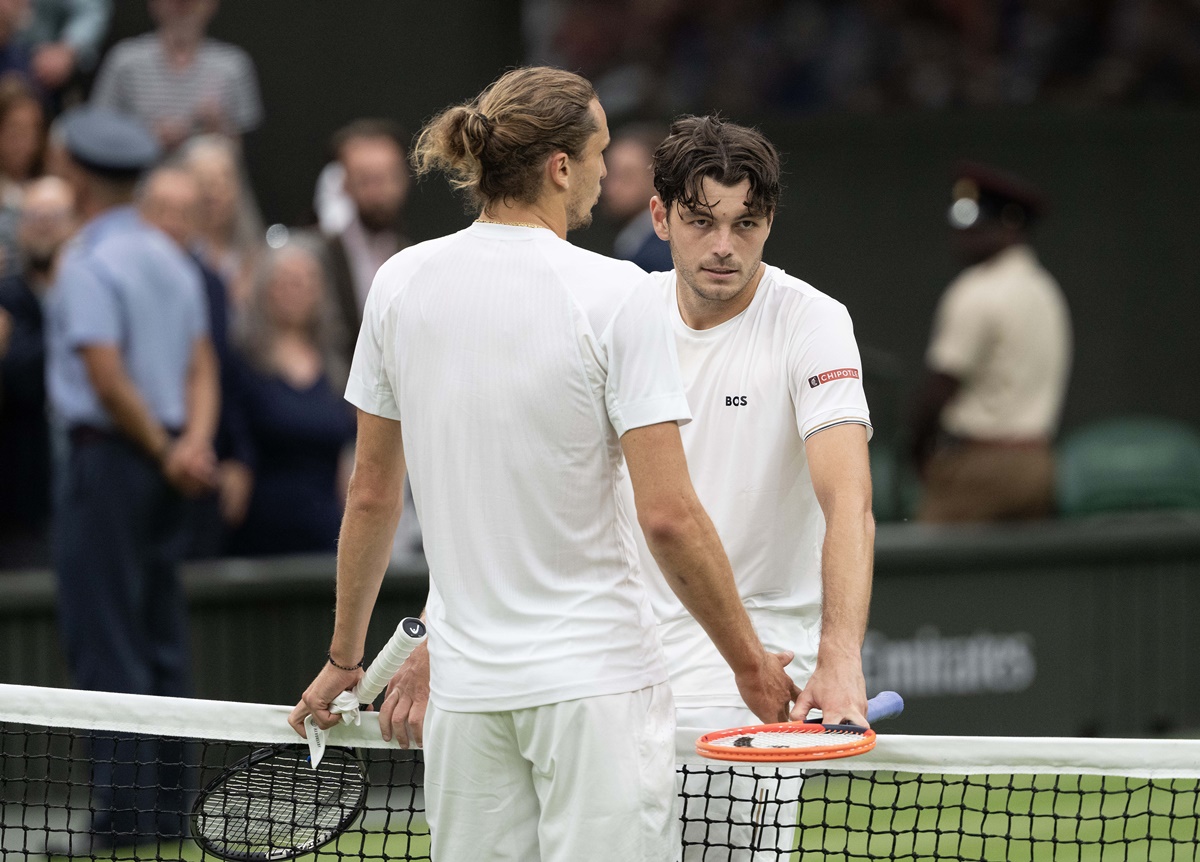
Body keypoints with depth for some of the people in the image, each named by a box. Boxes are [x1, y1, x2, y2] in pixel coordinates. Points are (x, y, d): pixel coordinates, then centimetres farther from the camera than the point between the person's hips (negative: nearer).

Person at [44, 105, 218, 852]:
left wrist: (164, 453, -10)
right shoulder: (171, 258, 13)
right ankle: (169, 809, 12)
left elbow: (108, 377, -20)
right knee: (162, 641, 11)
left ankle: (124, 811, -9)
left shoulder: (90, 264, -13)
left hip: (110, 456, -8)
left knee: (105, 643, -6)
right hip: (163, 470, 8)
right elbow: (202, 367, 9)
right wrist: (193, 444, -4)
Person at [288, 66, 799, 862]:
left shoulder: (401, 282, 4)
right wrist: (750, 662, -3)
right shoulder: (613, 295, -11)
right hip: (597, 675, -5)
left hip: (467, 685, 5)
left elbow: (372, 496, 12)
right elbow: (668, 515, -13)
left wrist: (345, 657, 22)